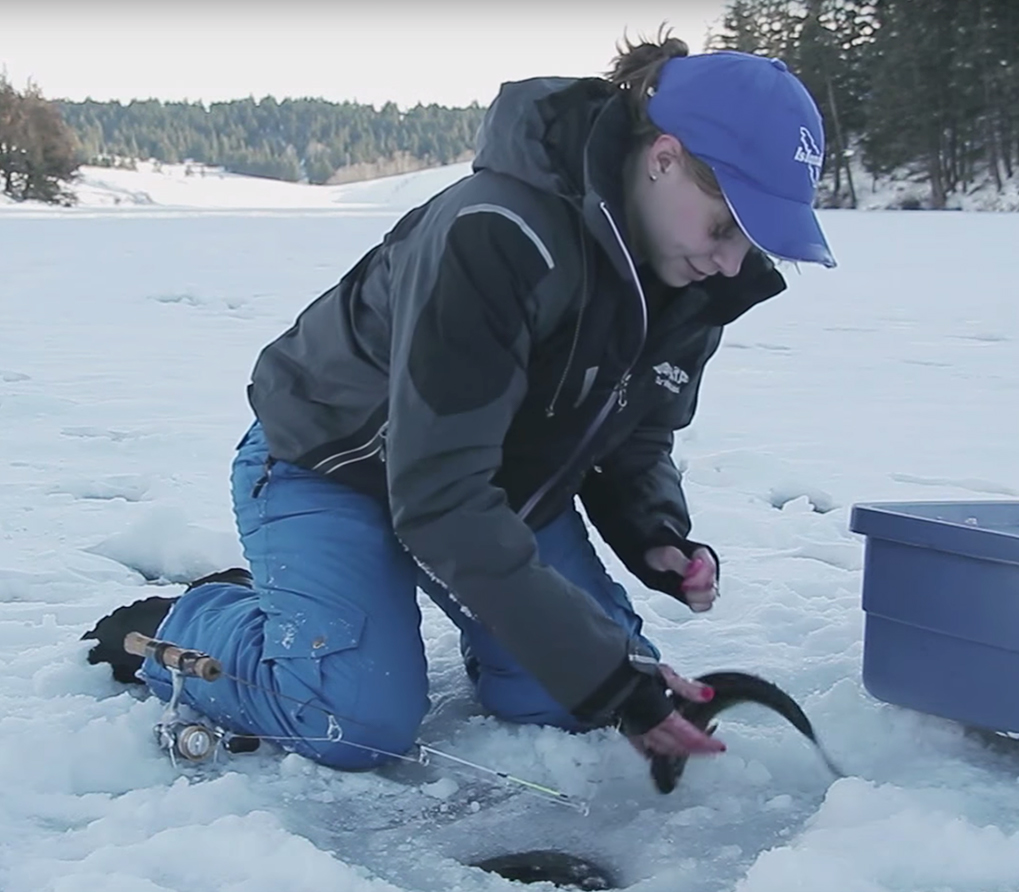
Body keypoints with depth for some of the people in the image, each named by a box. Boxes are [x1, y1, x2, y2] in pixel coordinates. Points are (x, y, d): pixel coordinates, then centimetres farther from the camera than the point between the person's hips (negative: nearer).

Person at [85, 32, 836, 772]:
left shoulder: (695, 285, -12)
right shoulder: (496, 237, -36)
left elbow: (637, 436, 4)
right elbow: (438, 497, -37)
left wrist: (657, 533, -19)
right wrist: (601, 669, -37)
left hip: (505, 477, 7)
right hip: (328, 466, -6)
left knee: (571, 702, -10)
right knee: (362, 722, -23)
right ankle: (169, 629, 4)